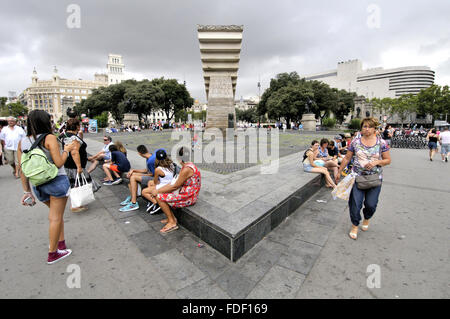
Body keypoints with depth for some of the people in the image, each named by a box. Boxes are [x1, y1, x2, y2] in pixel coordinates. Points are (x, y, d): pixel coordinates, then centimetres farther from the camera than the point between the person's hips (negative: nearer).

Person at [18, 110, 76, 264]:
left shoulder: (22, 142, 5)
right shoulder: (49, 138, -13)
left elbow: (23, 170, 6)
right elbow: (59, 163, -18)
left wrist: (27, 191, 12)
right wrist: (67, 149, -2)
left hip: (38, 185, 6)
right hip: (57, 181, -6)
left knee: (56, 214, 24)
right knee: (56, 218, 6)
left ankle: (61, 243, 30)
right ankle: (52, 254, 18)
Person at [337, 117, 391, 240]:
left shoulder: (381, 143, 0)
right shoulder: (355, 142, 1)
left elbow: (388, 160, 4)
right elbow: (347, 158, 5)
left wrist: (376, 162, -15)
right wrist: (339, 172, 4)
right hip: (357, 177, 0)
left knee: (371, 204, 2)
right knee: (355, 203, -2)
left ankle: (367, 218, 37)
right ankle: (354, 225, 18)